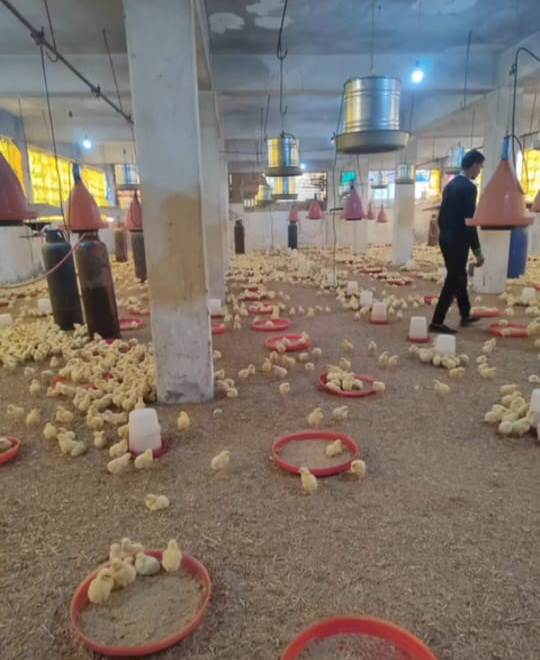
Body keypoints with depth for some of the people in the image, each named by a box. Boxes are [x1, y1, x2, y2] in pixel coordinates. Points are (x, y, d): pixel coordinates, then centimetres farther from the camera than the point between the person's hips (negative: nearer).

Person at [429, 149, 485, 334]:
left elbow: (441, 214, 16)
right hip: (457, 241, -9)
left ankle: (465, 315, 33)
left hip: (446, 239, 9)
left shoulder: (450, 185, 12)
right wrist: (477, 250, -17)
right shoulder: (469, 187, -16)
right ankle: (437, 321, 1)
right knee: (453, 281, -2)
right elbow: (469, 221, -20)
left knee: (459, 277, 20)